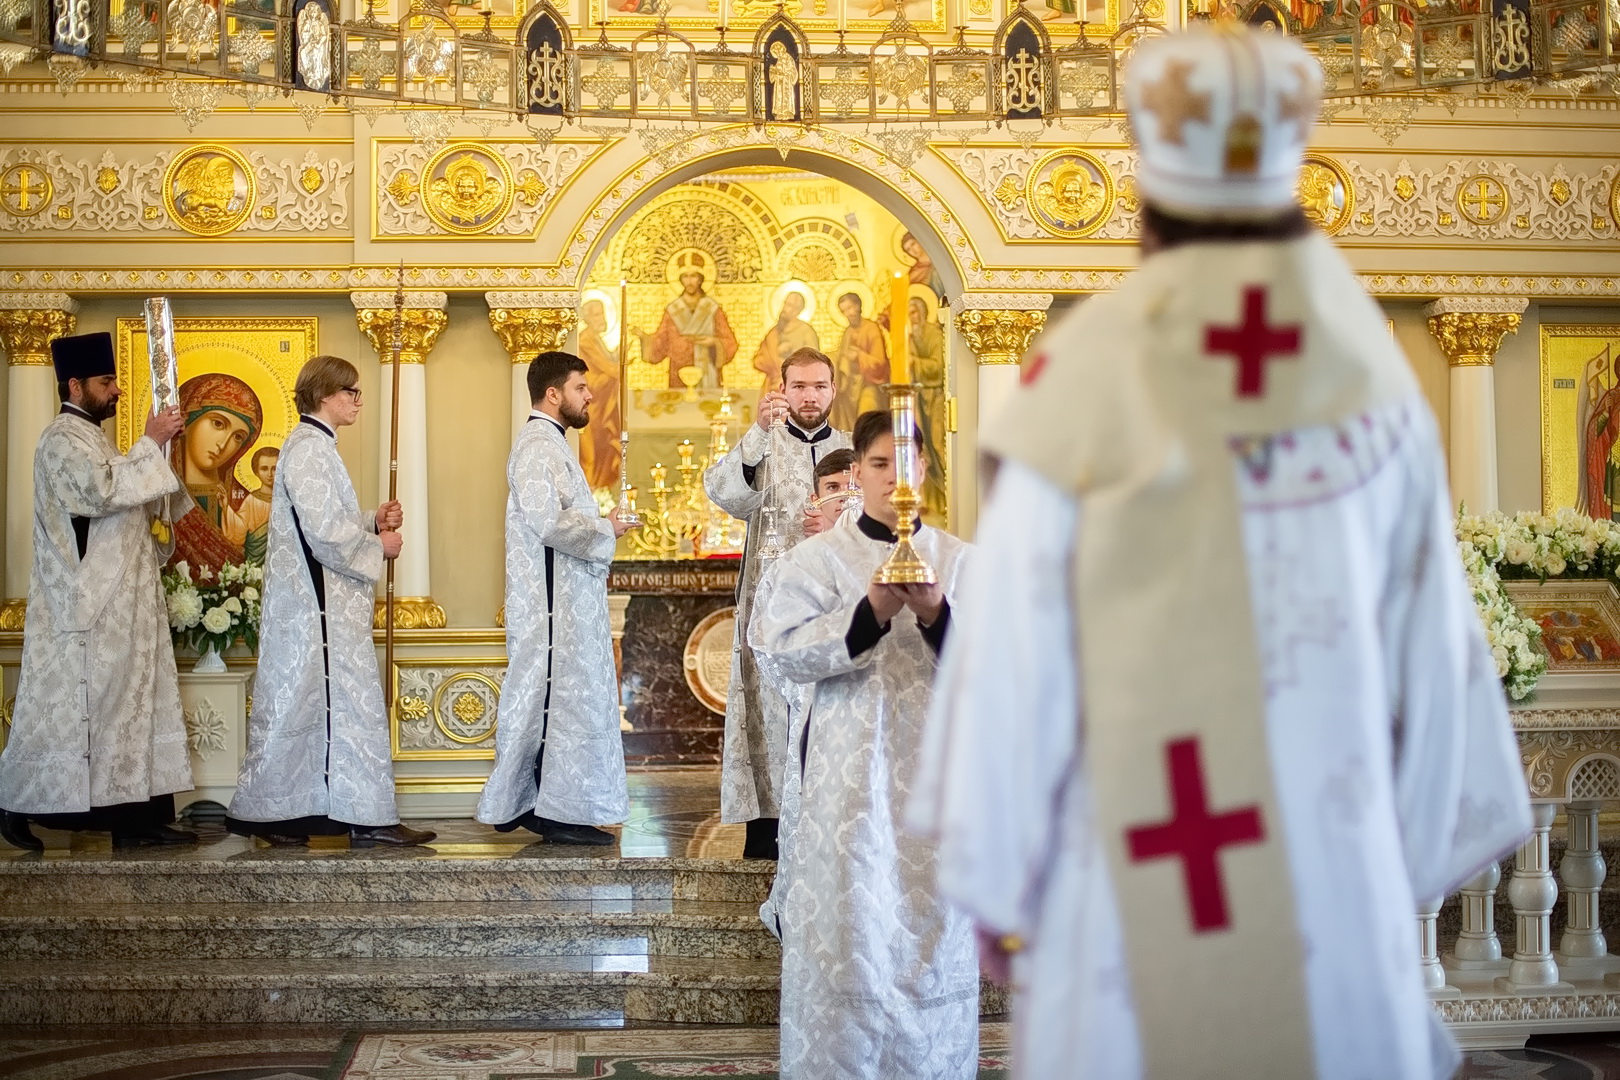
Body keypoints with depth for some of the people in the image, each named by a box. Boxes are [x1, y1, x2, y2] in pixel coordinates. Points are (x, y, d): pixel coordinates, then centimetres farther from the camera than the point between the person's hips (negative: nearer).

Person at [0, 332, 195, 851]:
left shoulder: (90, 438, 20)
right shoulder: (64, 440, -11)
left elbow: (123, 507, 23)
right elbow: (104, 492, -27)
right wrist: (150, 443, -19)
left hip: (118, 604, 10)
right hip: (84, 607, -10)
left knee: (132, 705, 6)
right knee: (69, 709, -5)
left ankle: (139, 817, 6)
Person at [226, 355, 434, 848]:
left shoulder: (315, 445, 18)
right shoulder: (309, 448, -15)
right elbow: (326, 533, -22)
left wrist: (373, 522, 9)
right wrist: (378, 547, -9)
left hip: (326, 607, 11)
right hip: (315, 607, -11)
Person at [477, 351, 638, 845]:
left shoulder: (549, 444, 20)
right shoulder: (538, 445, -14)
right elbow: (546, 520, -25)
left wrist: (599, 525, 11)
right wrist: (606, 530, -13)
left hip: (563, 599, 11)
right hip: (554, 602, -11)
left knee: (539, 701, 12)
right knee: (559, 699, -8)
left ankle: (520, 804, 17)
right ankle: (560, 810, -5)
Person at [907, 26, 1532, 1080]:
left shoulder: (1083, 398, -13)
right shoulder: (1376, 389, -4)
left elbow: (1016, 665, -9)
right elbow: (1425, 648, 1)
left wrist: (997, 884, 4)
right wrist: (1411, 870, 13)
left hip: (1135, 878, -2)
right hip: (1339, 870, 2)